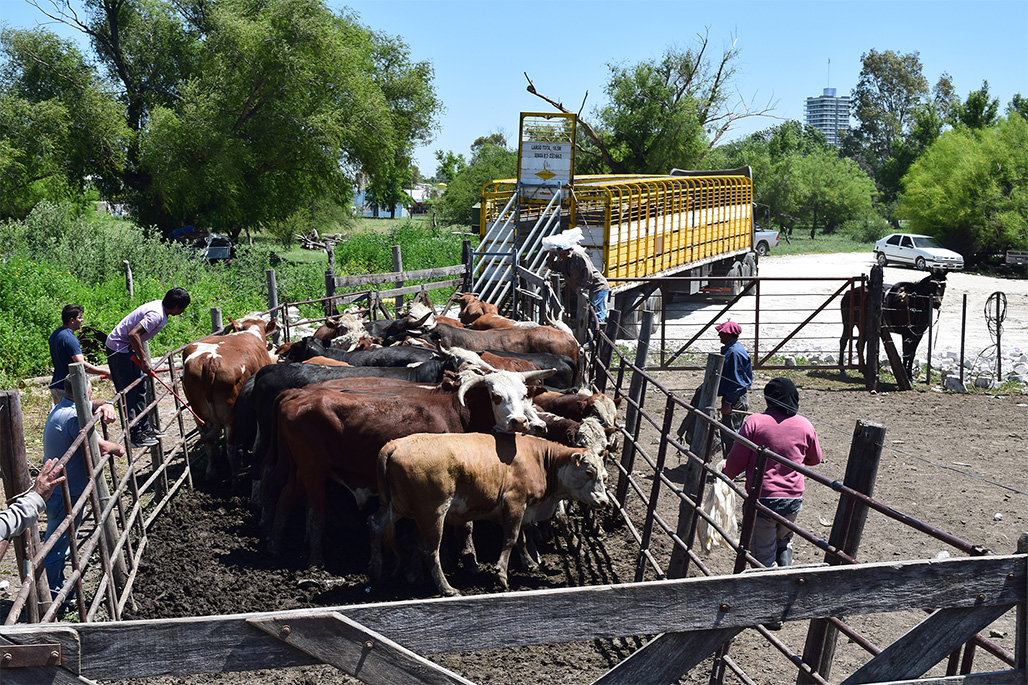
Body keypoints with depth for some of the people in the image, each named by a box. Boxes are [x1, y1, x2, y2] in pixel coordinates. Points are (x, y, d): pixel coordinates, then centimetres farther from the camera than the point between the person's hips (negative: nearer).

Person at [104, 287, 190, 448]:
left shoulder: (159, 304, 3)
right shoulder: (156, 315, -26)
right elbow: (133, 334, -35)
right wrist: (144, 361, -29)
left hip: (129, 348, 10)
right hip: (119, 348, -10)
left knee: (139, 389, 14)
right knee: (128, 393, -6)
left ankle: (145, 428, 23)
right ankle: (134, 436, -2)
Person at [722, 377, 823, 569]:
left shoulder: (754, 422, -10)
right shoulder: (804, 425, 0)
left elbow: (735, 463, -8)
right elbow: (815, 459, 17)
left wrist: (725, 473, 13)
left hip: (762, 499, -3)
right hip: (793, 500, 4)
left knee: (763, 555, 9)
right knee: (784, 541, 29)